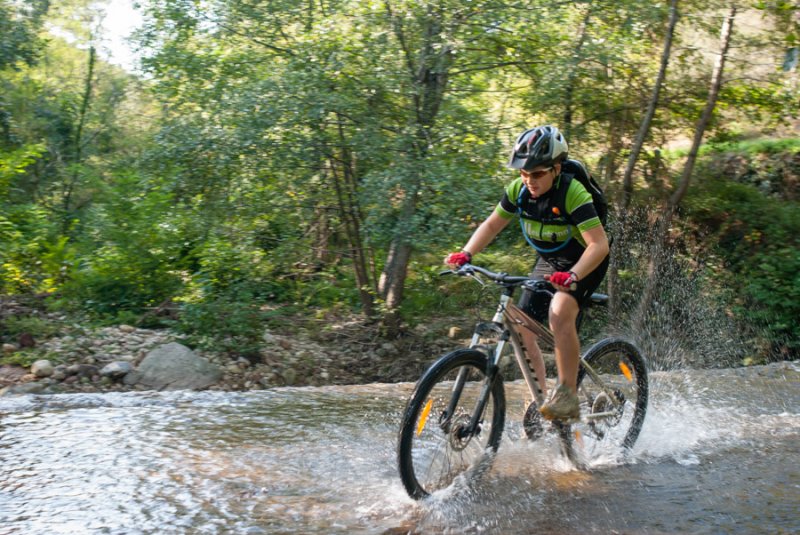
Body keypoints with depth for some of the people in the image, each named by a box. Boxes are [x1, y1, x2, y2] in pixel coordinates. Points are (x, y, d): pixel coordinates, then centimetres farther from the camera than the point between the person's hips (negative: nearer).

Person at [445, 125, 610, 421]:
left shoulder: (573, 193, -28)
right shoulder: (518, 190, -11)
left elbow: (599, 244, -32)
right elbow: (492, 225, 2)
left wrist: (573, 276, -48)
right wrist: (465, 254, -14)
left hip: (585, 263, -6)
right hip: (548, 262, 6)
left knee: (560, 314, -31)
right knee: (521, 325, -6)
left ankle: (568, 396, -22)